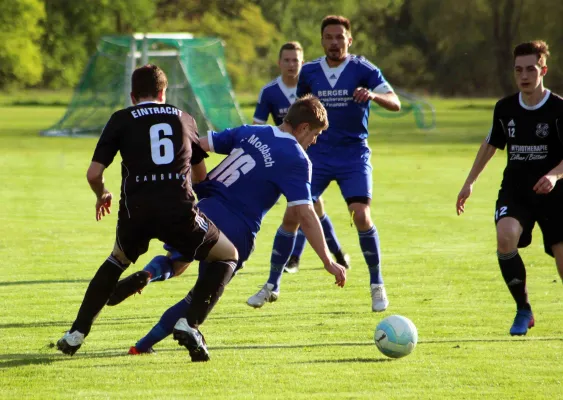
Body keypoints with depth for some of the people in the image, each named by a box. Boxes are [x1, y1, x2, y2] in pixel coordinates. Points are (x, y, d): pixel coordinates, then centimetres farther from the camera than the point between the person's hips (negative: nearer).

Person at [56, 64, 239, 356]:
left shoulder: (121, 120, 13)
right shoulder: (183, 118, 21)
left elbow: (94, 174, 7)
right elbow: (201, 171, 33)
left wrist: (102, 196, 29)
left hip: (136, 210, 1)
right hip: (179, 208, -1)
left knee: (118, 259, 31)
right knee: (228, 256, 19)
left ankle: (77, 333, 24)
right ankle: (189, 322, -2)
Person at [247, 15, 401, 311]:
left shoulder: (363, 70, -6)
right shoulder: (309, 73, 3)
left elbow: (395, 104, -15)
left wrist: (373, 95, -35)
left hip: (354, 156, -3)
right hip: (317, 154, 3)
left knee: (361, 216, -18)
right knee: (291, 216, -5)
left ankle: (377, 286, 0)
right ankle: (272, 286, 7)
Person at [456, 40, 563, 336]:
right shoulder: (505, 108, 3)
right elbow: (491, 144, 19)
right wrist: (469, 183, 18)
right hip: (514, 191, 2)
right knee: (505, 237, -27)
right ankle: (523, 310, -11)